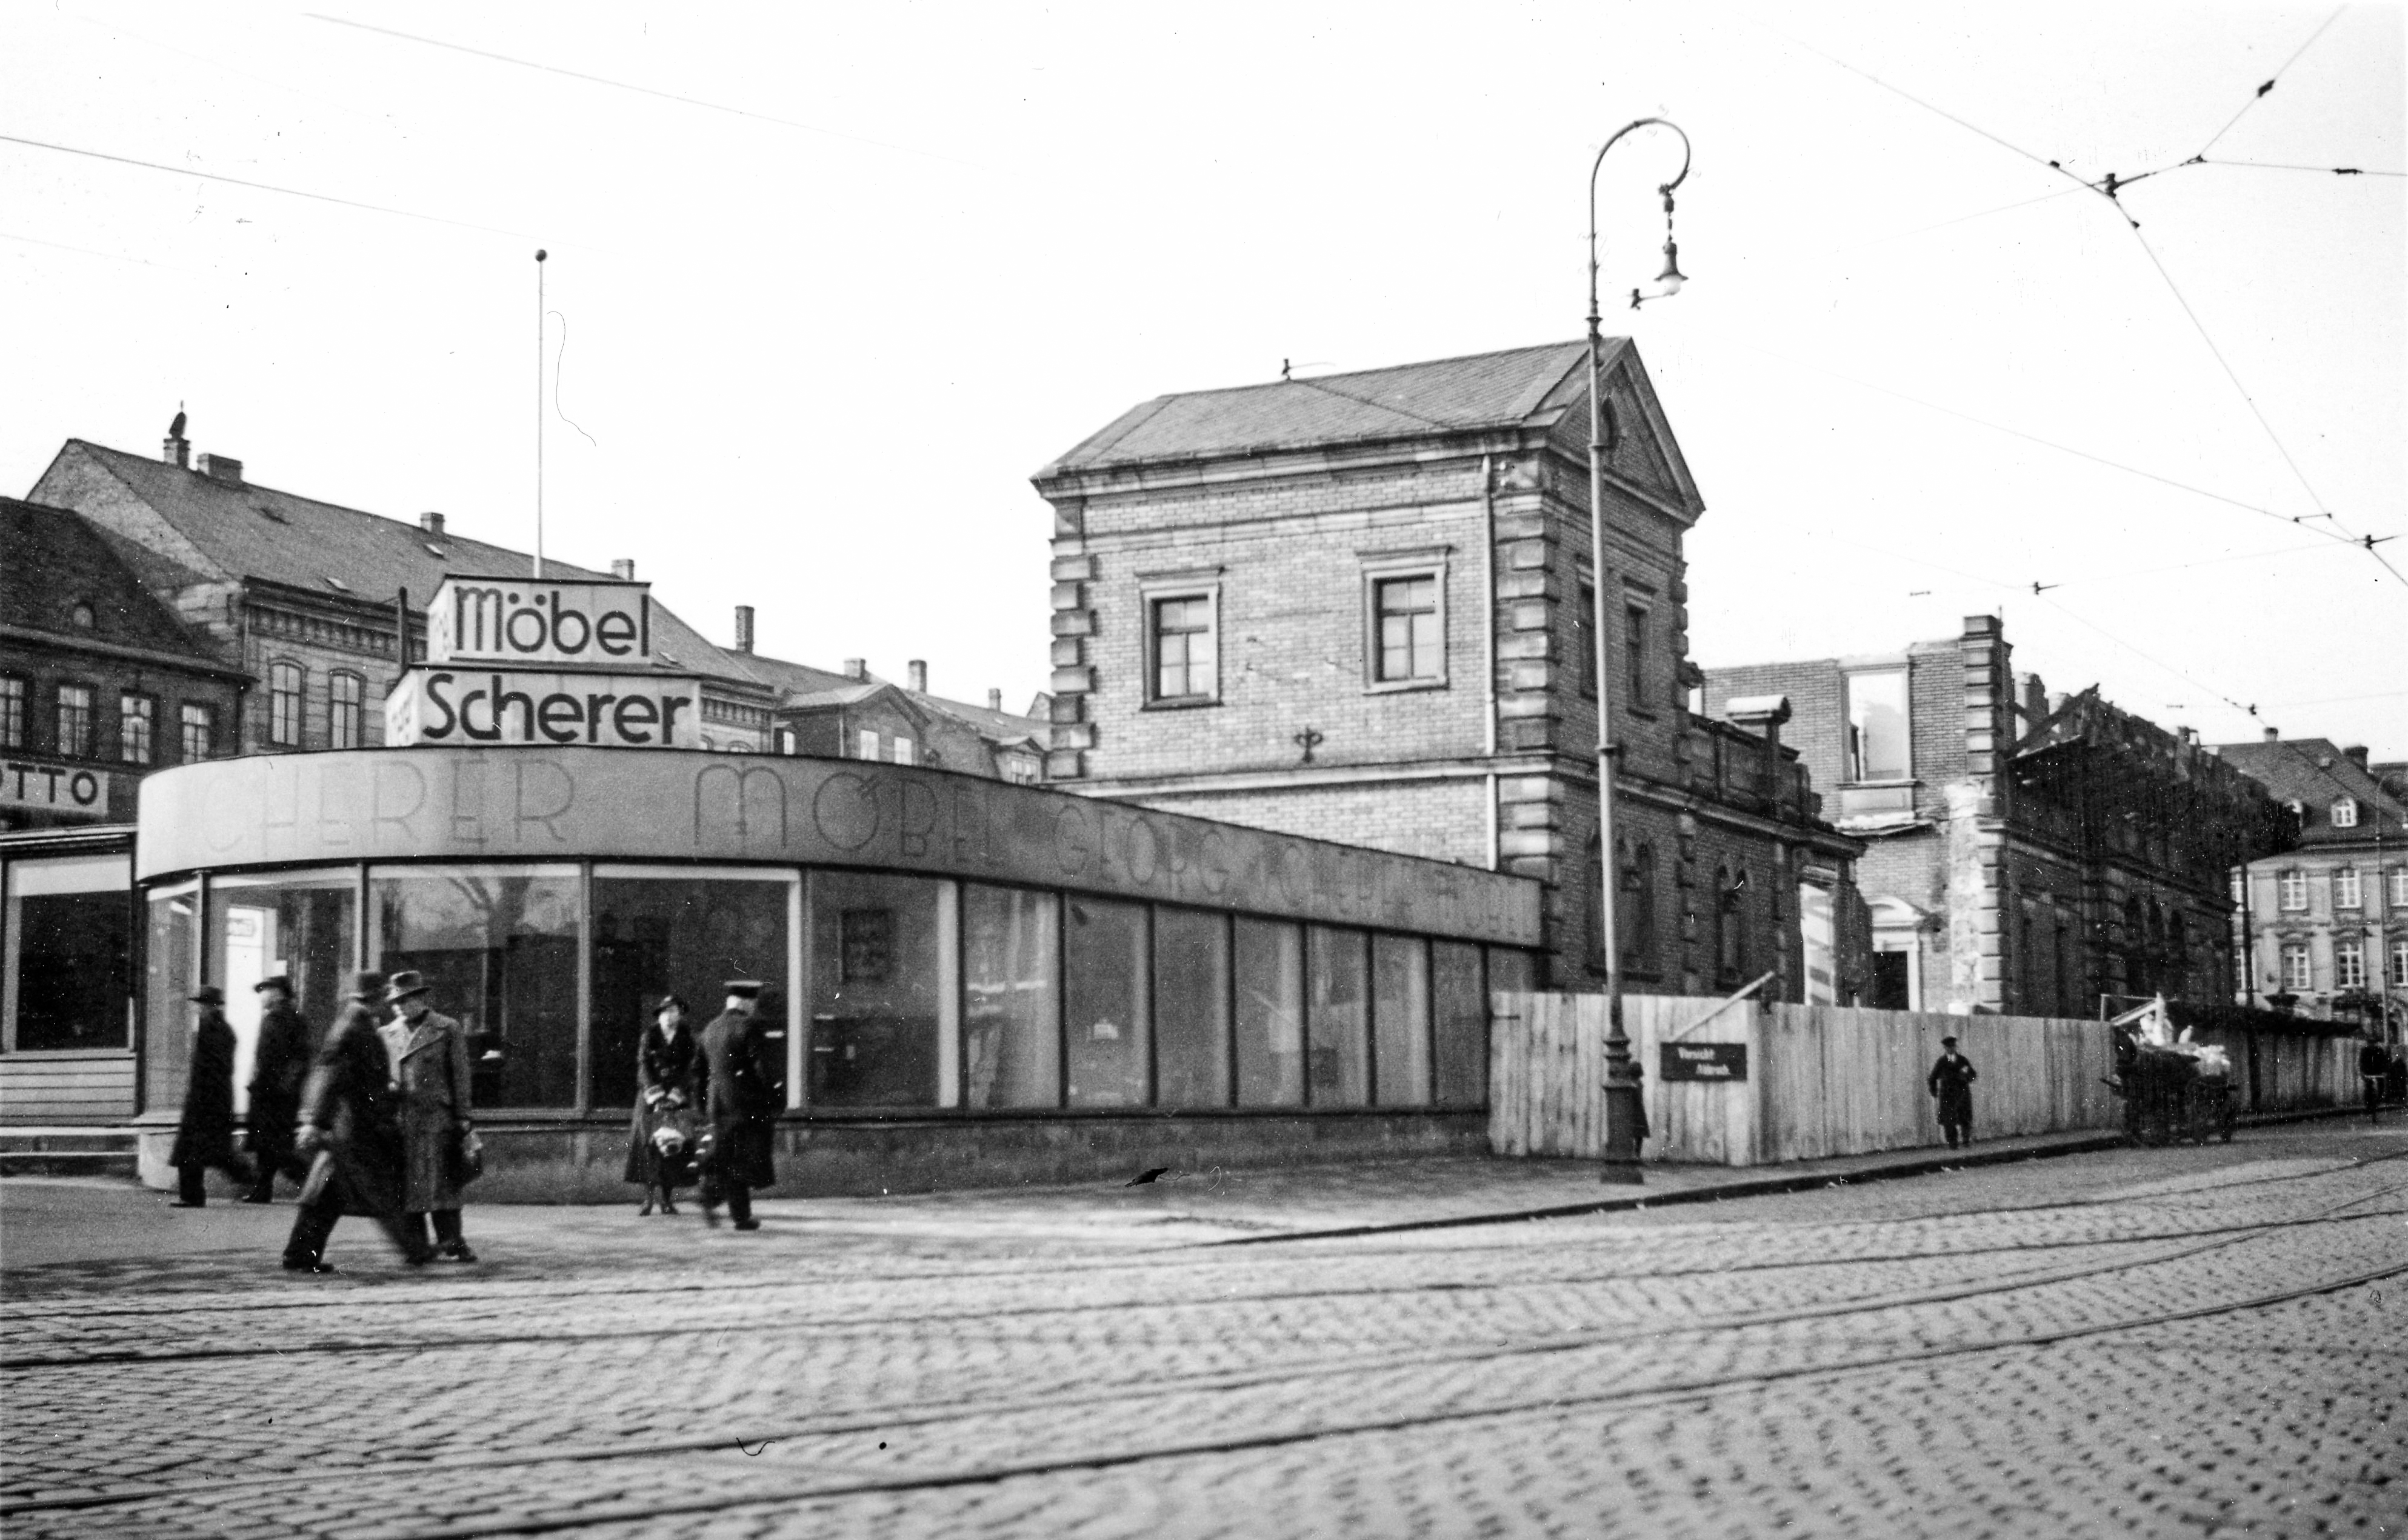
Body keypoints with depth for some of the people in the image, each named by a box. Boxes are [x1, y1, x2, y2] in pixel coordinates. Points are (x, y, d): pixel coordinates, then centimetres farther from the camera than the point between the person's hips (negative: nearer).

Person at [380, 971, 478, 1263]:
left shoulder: (447, 1030, 4)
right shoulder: (389, 1034, 15)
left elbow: (460, 1075, 2)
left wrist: (462, 1119, -2)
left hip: (437, 1118, -4)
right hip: (399, 1122, 4)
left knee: (440, 1181, -7)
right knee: (406, 1185, 2)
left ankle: (450, 1244, -5)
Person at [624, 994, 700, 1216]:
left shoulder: (687, 1038, 7)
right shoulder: (649, 1036, 7)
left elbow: (689, 1070, 1)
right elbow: (643, 1066, 1)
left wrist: (676, 1094, -12)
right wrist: (654, 1092, -12)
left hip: (678, 1095, 0)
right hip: (651, 1093, 0)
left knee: (675, 1143, -11)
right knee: (646, 1139, -10)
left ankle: (668, 1198, -6)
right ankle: (648, 1196, -7)